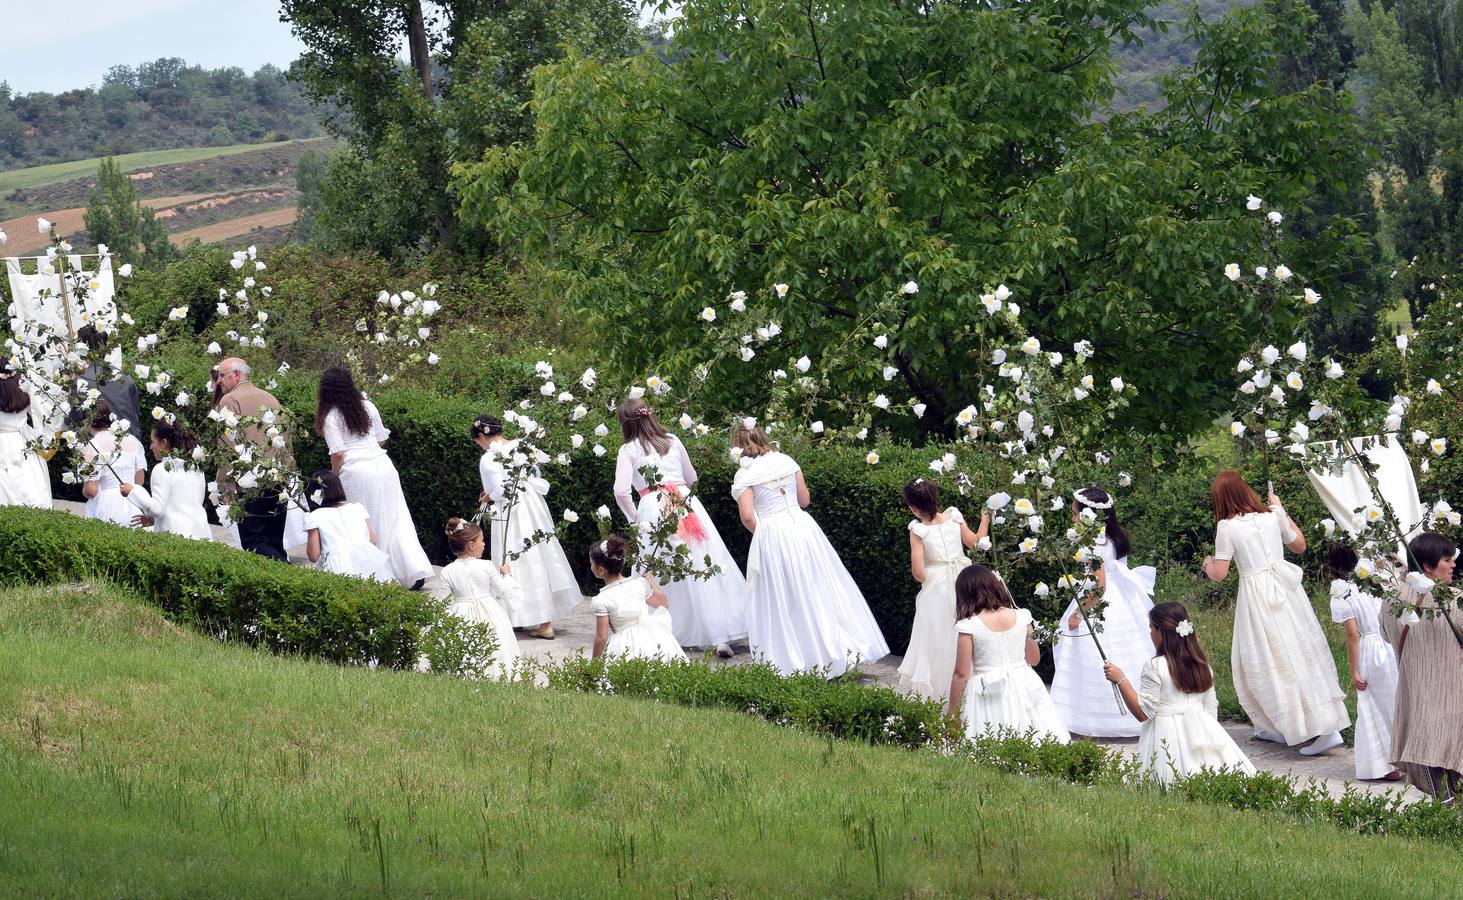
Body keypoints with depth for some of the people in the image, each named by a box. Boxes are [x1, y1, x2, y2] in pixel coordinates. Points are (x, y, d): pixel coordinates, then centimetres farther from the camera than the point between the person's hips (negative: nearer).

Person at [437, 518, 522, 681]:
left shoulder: (447, 572, -4)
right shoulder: (487, 567, -8)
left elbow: (446, 603, -2)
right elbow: (506, 592, -1)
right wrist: (507, 574, 16)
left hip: (461, 618, 1)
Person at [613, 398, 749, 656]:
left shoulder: (628, 450, 2)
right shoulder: (673, 441, 13)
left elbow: (622, 491, -9)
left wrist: (634, 518, 6)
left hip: (653, 509, -3)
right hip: (687, 505, 3)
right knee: (706, 571, 1)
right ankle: (721, 637, -4)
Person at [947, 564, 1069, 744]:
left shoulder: (968, 626, -11)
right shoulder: (1021, 617, 0)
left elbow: (961, 674, -9)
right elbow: (1034, 658, 12)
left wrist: (953, 713, -2)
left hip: (988, 693, -4)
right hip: (1024, 688, 4)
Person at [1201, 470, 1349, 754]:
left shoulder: (1227, 527, -9)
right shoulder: (1272, 515, 4)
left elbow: (1219, 574, -9)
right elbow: (1299, 545, 19)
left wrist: (1208, 564, 14)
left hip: (1257, 593, -5)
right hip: (1286, 588, 5)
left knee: (1265, 664, 0)